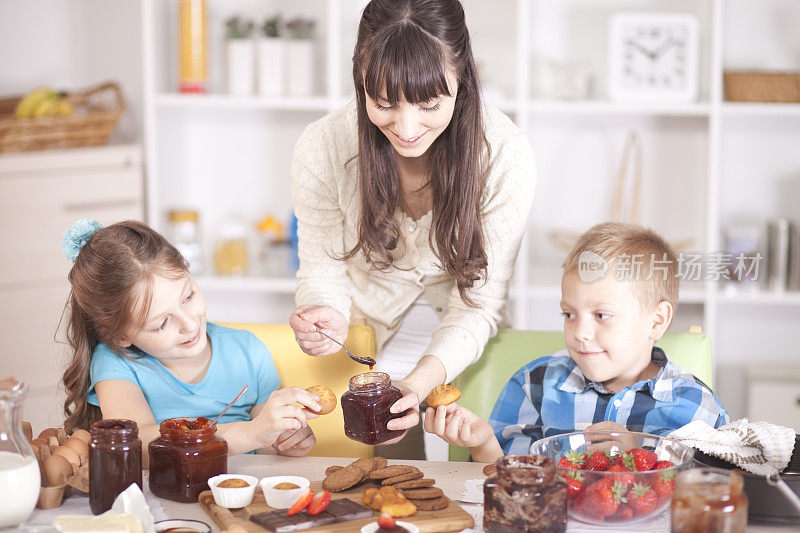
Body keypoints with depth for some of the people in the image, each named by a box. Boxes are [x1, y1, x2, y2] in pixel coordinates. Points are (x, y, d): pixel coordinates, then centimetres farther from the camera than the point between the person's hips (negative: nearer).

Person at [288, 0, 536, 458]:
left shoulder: (507, 157, -29)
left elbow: (479, 304, -24)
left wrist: (420, 380, -42)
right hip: (365, 312, 2)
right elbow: (322, 267, -10)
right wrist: (327, 316, -35)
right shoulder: (323, 148, -25)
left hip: (446, 323, -1)